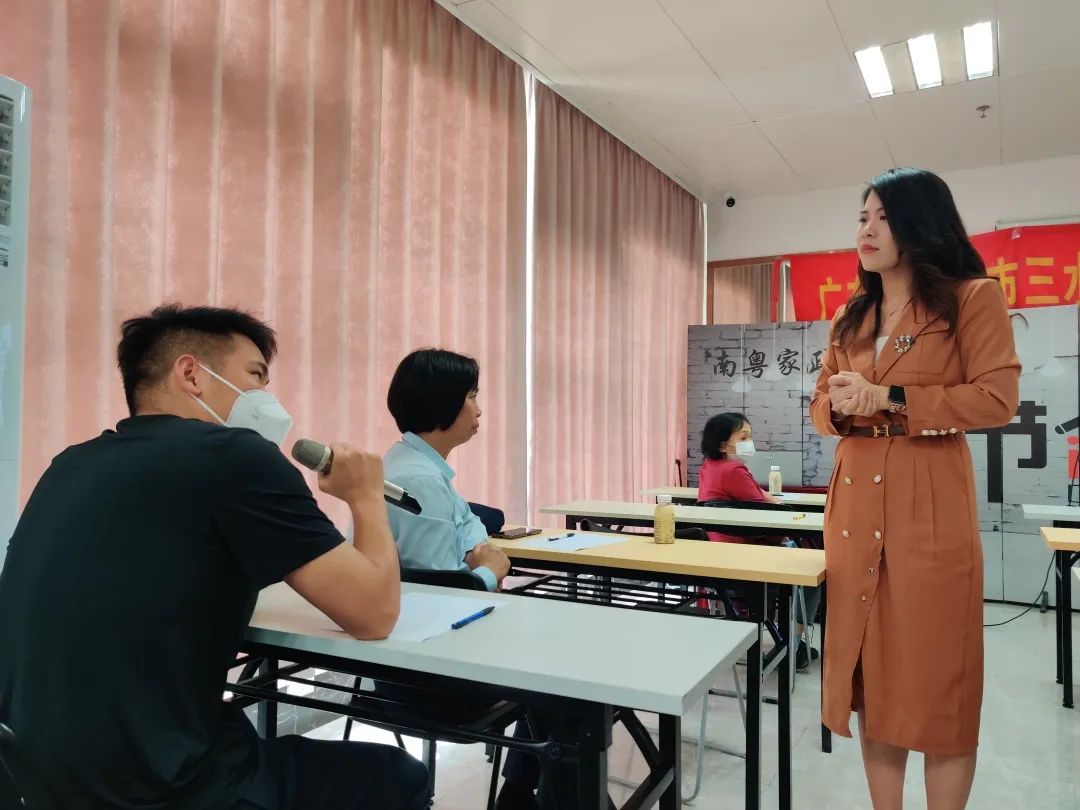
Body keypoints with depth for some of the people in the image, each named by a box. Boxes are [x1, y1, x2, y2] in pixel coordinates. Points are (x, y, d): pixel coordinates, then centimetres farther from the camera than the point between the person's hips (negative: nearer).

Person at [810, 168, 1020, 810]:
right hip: (857, 506, 5)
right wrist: (841, 406, -7)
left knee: (938, 673, 2)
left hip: (931, 504, -5)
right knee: (871, 668, 9)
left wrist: (886, 399, -15)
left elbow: (998, 397, -10)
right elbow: (821, 405, 16)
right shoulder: (850, 318, 16)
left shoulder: (973, 297, 0)